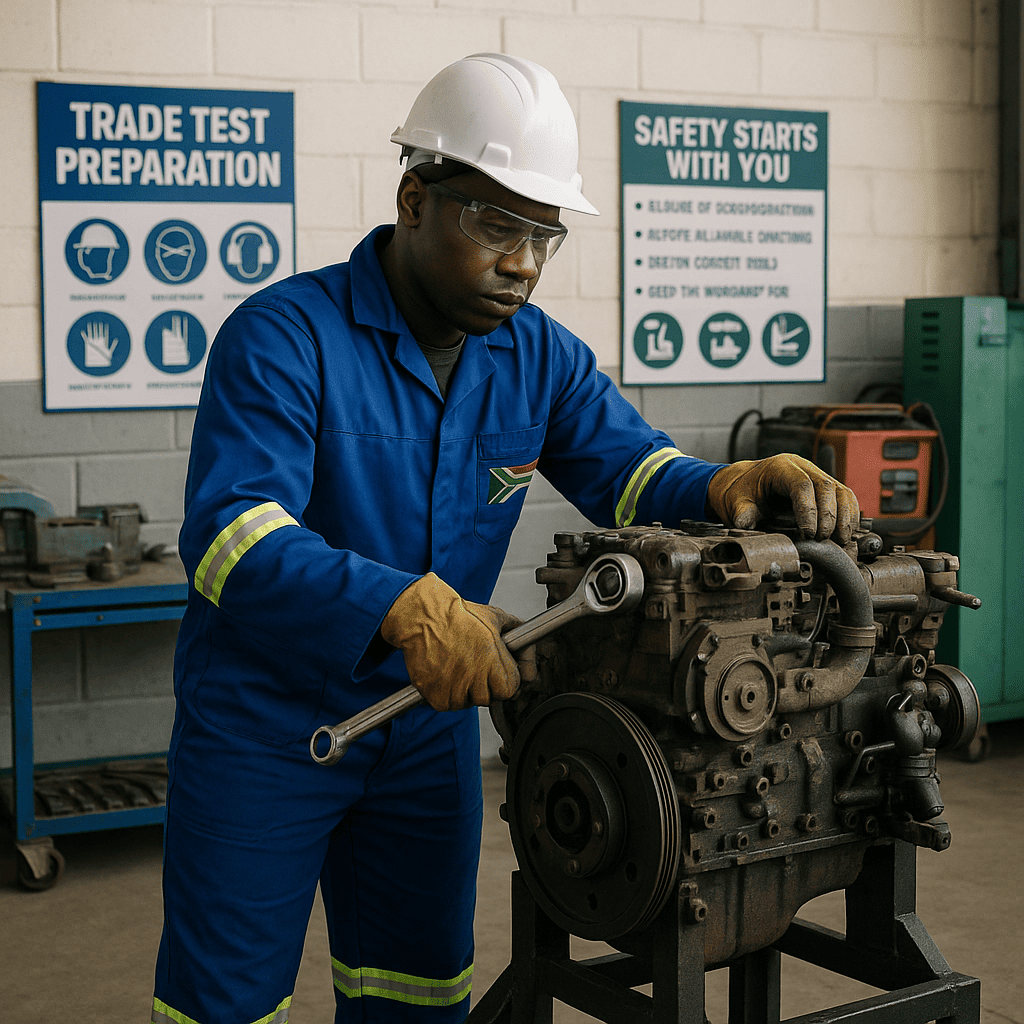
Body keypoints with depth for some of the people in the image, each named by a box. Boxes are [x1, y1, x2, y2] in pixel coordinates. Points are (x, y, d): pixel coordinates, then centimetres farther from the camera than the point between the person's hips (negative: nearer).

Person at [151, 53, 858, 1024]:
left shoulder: (538, 355, 1)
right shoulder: (283, 335, -20)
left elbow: (632, 470, -2)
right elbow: (227, 534, -32)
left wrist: (726, 487, -27)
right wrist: (401, 605, -48)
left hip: (430, 723, 6)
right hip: (264, 727, -5)